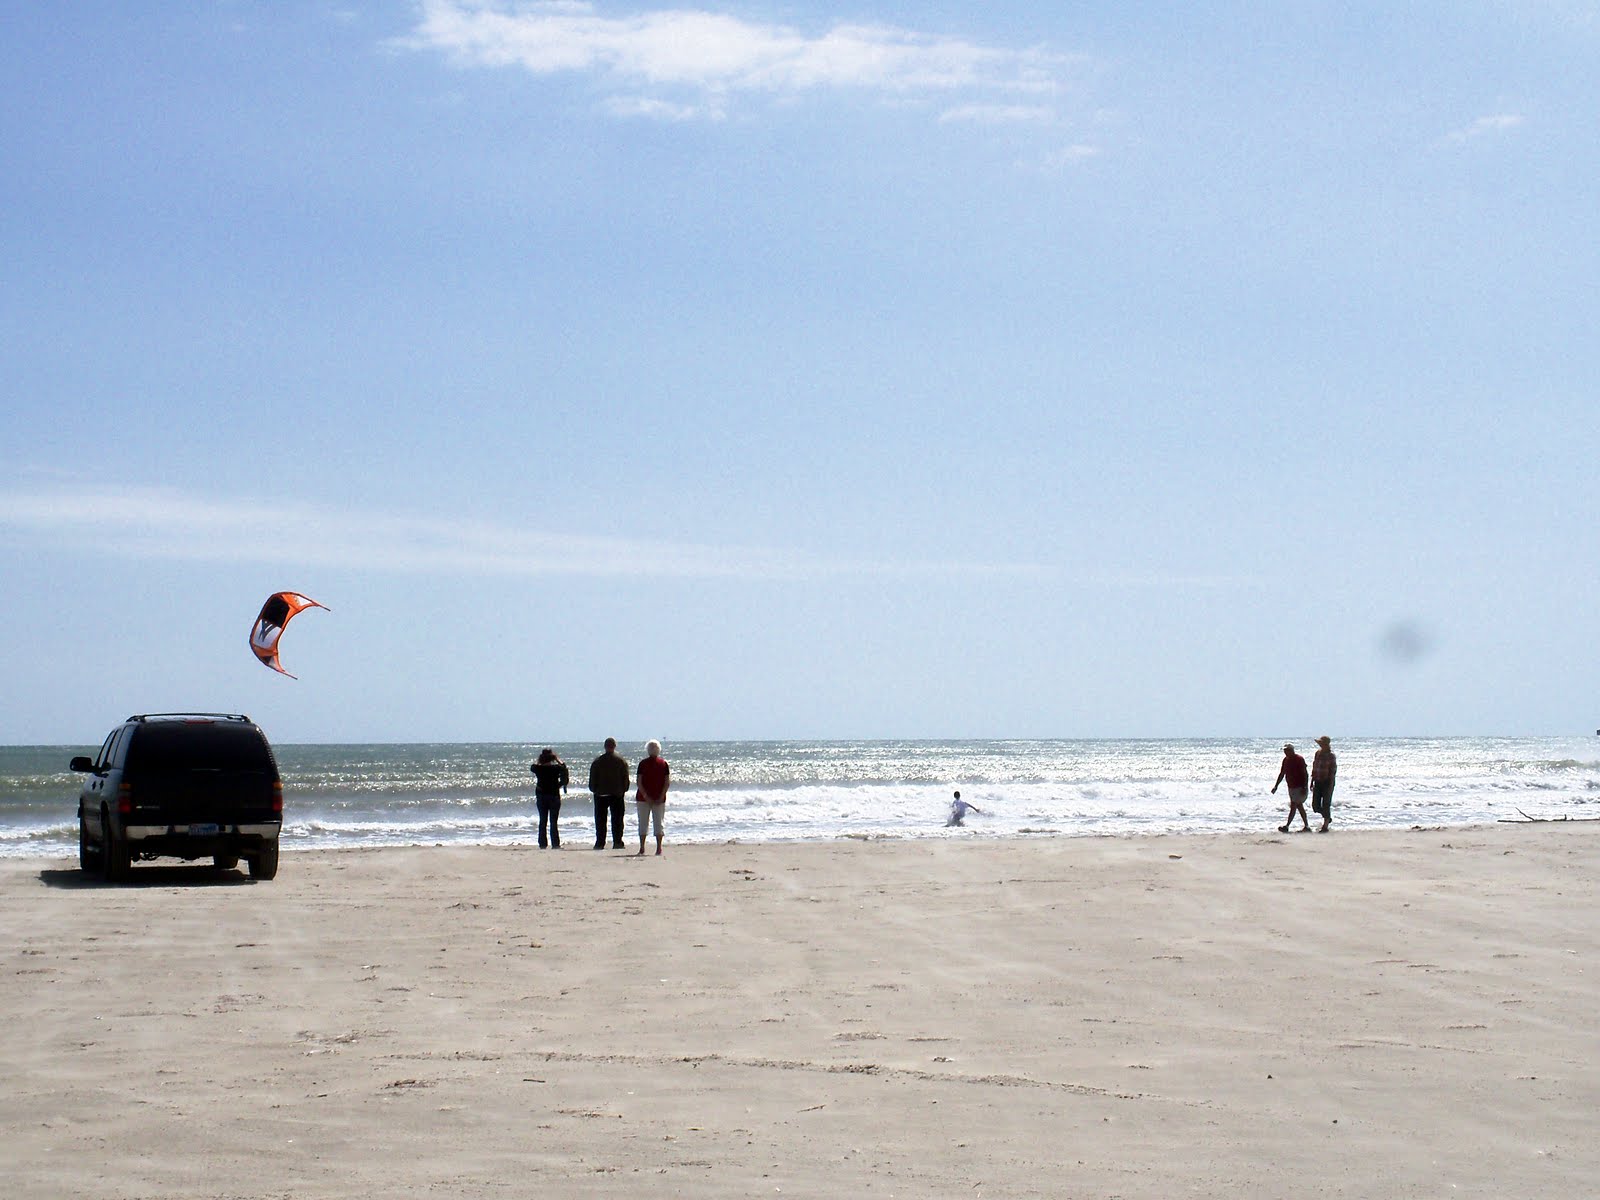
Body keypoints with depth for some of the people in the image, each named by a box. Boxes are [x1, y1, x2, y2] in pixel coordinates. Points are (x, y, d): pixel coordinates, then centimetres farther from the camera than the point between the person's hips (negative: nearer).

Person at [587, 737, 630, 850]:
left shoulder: (597, 761, -1)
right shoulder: (622, 760, -1)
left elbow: (592, 779, 0)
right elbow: (626, 778, 0)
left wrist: (594, 790, 11)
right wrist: (623, 790, 11)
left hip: (601, 794, 0)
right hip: (617, 794, 0)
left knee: (600, 820, 5)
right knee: (617, 819, 4)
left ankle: (600, 843, 2)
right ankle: (617, 842, 0)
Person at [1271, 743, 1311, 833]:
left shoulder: (1299, 759, -13)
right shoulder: (1286, 760, 10)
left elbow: (1305, 774, -14)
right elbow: (1282, 774, 16)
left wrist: (1304, 787, -19)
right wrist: (1276, 786, 13)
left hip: (1299, 787, -9)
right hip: (1291, 787, 9)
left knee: (1293, 807, -9)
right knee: (1299, 807, 12)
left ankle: (1286, 826, -11)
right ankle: (1306, 826, 18)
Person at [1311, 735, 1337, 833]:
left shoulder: (1331, 756, -11)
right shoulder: (1317, 753, 8)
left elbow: (1333, 771, -12)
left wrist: (1330, 786, -16)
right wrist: (1312, 782, 13)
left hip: (1327, 782, -6)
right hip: (1318, 782, 6)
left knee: (1326, 804, -3)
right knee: (1315, 805, 6)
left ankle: (1325, 826, 6)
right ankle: (1328, 818, 29)